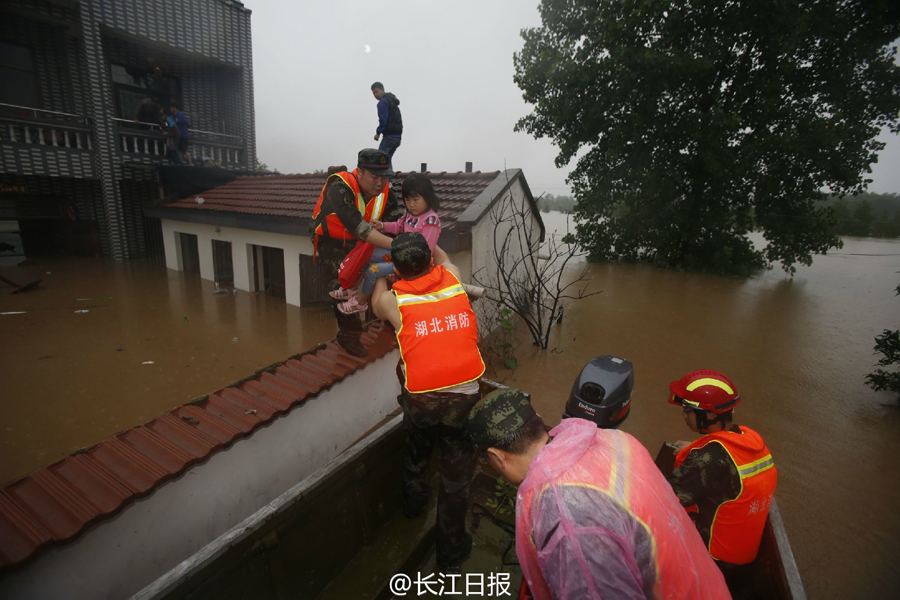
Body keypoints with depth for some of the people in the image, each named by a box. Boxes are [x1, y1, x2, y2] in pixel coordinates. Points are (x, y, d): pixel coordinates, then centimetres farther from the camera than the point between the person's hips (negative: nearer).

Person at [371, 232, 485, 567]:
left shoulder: (392, 299, -2)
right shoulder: (453, 278, 2)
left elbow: (376, 305, 24)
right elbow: (442, 257, 27)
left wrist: (381, 275, 39)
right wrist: (423, 242, 42)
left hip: (420, 398, 1)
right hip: (464, 395, 0)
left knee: (416, 447, 33)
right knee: (456, 475, 17)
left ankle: (414, 499, 59)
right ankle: (450, 546, 37)